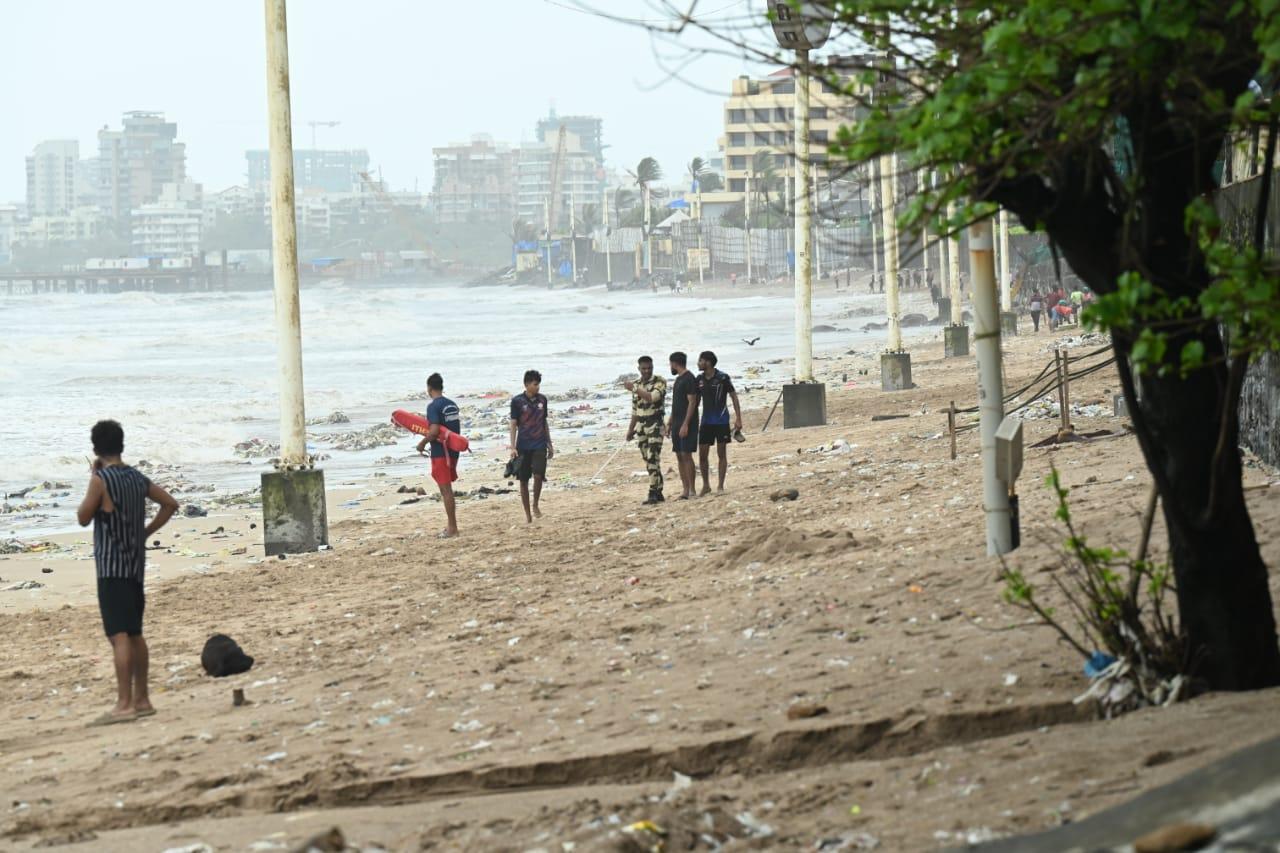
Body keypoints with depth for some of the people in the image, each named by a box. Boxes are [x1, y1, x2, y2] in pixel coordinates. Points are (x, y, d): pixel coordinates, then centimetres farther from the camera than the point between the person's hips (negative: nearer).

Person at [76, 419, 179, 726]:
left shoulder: (101, 480, -12)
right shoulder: (137, 478, 9)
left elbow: (83, 518, -4)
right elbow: (170, 504, 16)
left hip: (111, 566, -8)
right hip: (135, 564, 8)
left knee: (119, 635, -11)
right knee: (134, 634, 15)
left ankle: (124, 704, -16)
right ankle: (141, 699, 20)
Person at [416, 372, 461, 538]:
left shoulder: (433, 406, -15)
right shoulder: (452, 404, 10)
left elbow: (435, 431, -24)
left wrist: (422, 443, -7)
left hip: (440, 452, -8)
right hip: (453, 450, 8)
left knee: (446, 490, -5)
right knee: (447, 489, 15)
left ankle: (452, 528, -4)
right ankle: (450, 526, 17)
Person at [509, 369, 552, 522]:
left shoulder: (542, 400, 7)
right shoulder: (517, 401, -4)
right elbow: (513, 424, -3)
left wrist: (550, 444, 16)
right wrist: (513, 447, -9)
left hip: (539, 445, 2)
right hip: (523, 446, -2)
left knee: (538, 475, -15)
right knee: (523, 480, 3)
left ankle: (535, 505, 7)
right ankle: (527, 512, 13)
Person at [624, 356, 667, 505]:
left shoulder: (660, 382, -6)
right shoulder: (636, 385, 13)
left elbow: (652, 397, -23)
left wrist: (634, 389, -17)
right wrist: (630, 429, 16)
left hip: (655, 425, -7)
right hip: (641, 426, 7)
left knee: (652, 459, -14)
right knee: (648, 461, 8)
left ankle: (653, 494, -14)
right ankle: (658, 493, 14)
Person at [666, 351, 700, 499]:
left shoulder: (689, 379, -11)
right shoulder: (678, 379, 18)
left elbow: (692, 402, -17)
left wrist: (685, 424, -22)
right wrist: (669, 424, 20)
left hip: (687, 424, -9)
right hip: (677, 424, 9)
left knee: (686, 455, -11)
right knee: (680, 456, 6)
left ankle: (692, 489, -9)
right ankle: (685, 489, 8)